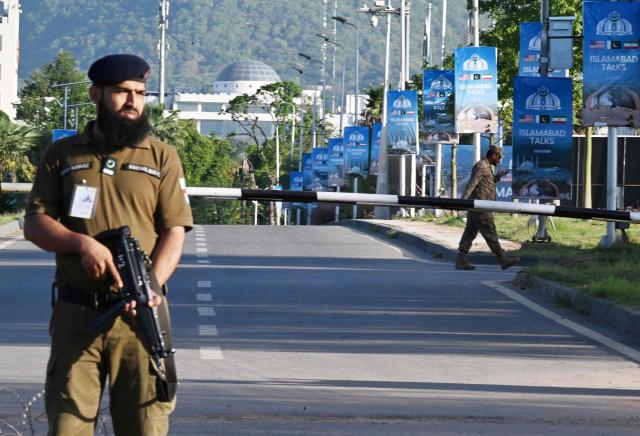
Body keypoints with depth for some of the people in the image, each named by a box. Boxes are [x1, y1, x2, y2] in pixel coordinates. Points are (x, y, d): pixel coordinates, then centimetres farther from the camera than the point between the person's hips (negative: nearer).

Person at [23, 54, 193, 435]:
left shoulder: (162, 157, 9)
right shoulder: (63, 155, 12)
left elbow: (174, 232, 3)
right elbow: (35, 223, 7)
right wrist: (82, 243, -13)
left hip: (139, 316, -1)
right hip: (76, 314, 1)